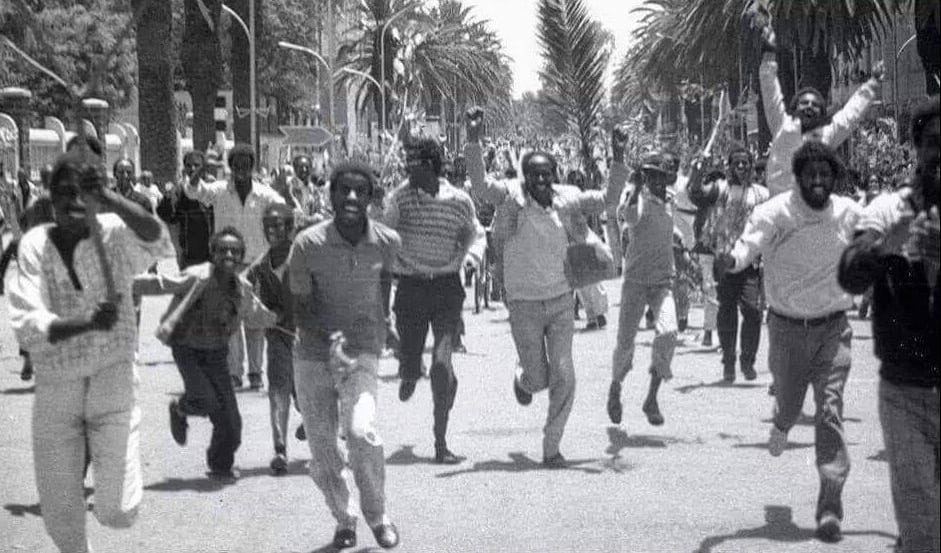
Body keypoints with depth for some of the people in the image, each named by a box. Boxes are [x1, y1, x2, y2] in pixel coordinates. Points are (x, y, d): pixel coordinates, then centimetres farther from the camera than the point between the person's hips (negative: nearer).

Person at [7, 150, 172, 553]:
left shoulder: (113, 234, -8)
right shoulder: (35, 244, -5)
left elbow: (156, 241, -30)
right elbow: (27, 326, -15)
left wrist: (109, 199, -45)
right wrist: (87, 322, -31)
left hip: (112, 379, -2)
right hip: (55, 385, 2)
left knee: (119, 512, -9)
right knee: (60, 516, 9)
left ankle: (101, 454, 25)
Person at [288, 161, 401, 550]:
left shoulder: (387, 242, -9)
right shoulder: (308, 244, -15)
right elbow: (301, 309, -11)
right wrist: (329, 339, -28)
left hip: (362, 353, -1)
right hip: (313, 356, 1)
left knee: (361, 431, -24)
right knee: (321, 451, 7)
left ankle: (377, 514, 0)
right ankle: (344, 520, 32)